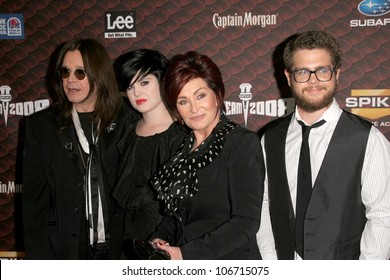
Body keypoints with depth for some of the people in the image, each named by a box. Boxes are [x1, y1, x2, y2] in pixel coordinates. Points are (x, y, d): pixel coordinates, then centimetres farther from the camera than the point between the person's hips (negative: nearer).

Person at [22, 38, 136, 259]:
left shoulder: (125, 124, 3)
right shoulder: (41, 126, 4)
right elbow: (34, 201, 2)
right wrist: (40, 258, -5)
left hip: (119, 250, 0)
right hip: (65, 252, 0)